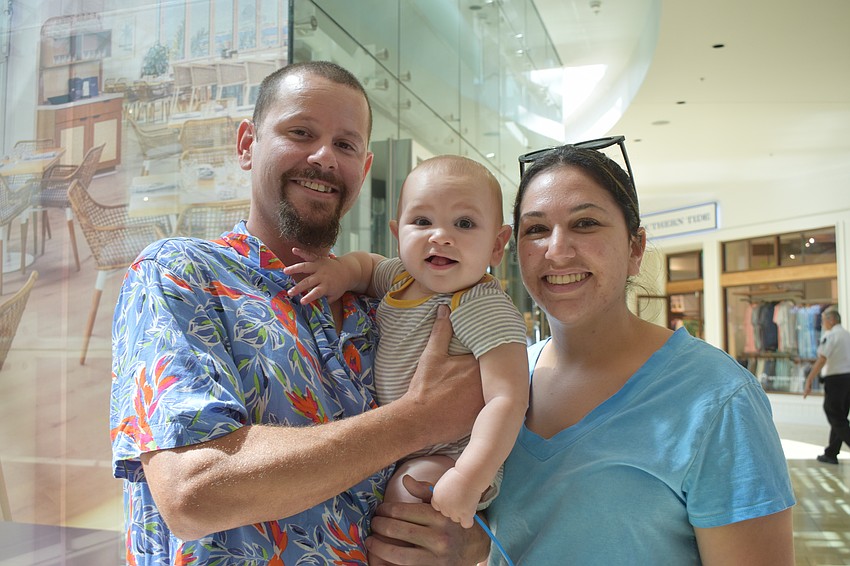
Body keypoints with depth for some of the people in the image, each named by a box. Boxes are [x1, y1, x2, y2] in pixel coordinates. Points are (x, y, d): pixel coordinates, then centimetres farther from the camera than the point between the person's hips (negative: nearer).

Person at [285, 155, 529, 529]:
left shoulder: (486, 308, -25)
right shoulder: (402, 277, -1)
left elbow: (507, 400, -32)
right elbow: (368, 264, 22)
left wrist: (468, 479, -42)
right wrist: (343, 269, -2)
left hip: (450, 456, -8)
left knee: (408, 493, -30)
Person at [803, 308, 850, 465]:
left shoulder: (830, 336, -11)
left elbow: (821, 360, -18)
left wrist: (808, 382, -17)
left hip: (835, 379, -8)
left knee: (836, 420, -2)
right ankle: (831, 454, 20)